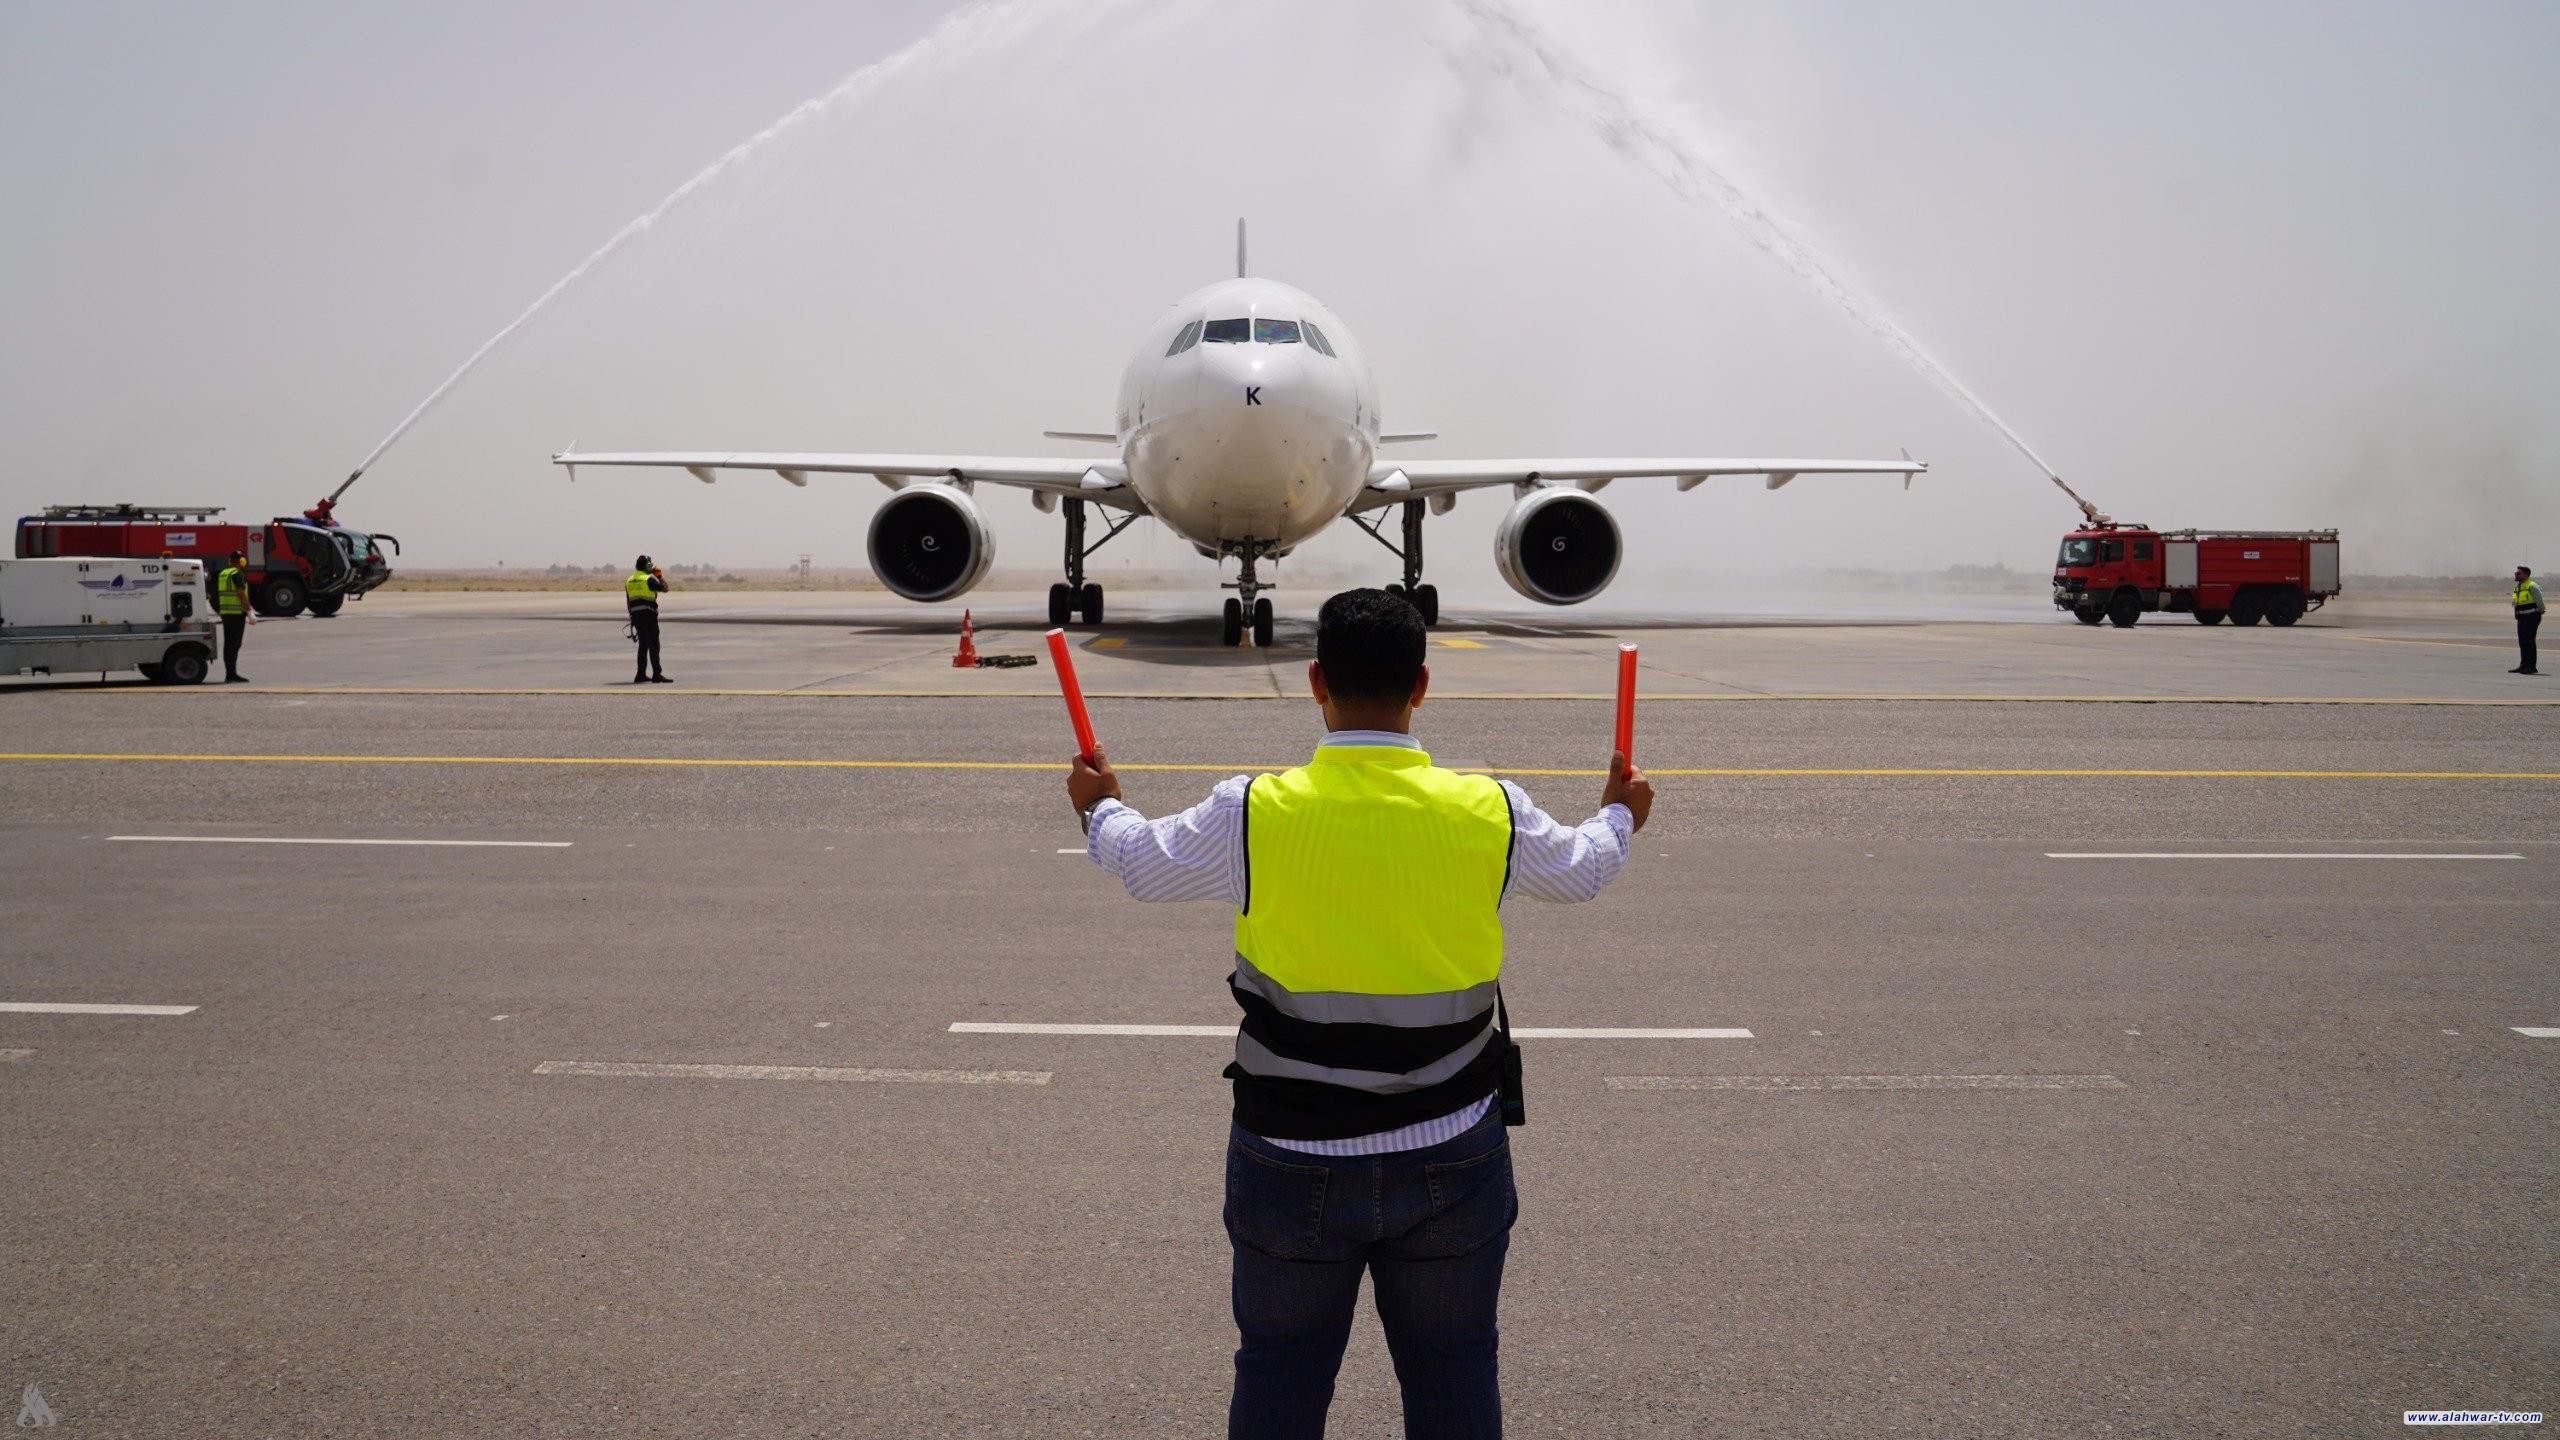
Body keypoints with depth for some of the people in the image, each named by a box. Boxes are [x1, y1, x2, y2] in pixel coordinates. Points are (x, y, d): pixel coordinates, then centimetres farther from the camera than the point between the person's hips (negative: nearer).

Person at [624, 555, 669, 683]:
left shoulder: (629, 580, 14)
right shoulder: (649, 579, -9)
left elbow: (628, 602, 17)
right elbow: (665, 589, -4)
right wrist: (660, 576, 9)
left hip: (636, 615, 7)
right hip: (648, 615, -7)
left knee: (643, 644, 14)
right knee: (653, 645, -6)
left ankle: (641, 674, 13)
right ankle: (657, 675, -11)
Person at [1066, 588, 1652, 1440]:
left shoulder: (1251, 816, -13)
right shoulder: (1492, 814, -8)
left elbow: (1142, 863, 7)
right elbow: (1580, 870, 13)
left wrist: (1101, 807, 30)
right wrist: (1619, 816, 37)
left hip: (1291, 1168, -1)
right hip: (1452, 1161, 1)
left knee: (1280, 1370, 16)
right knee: (1453, 1369, 16)